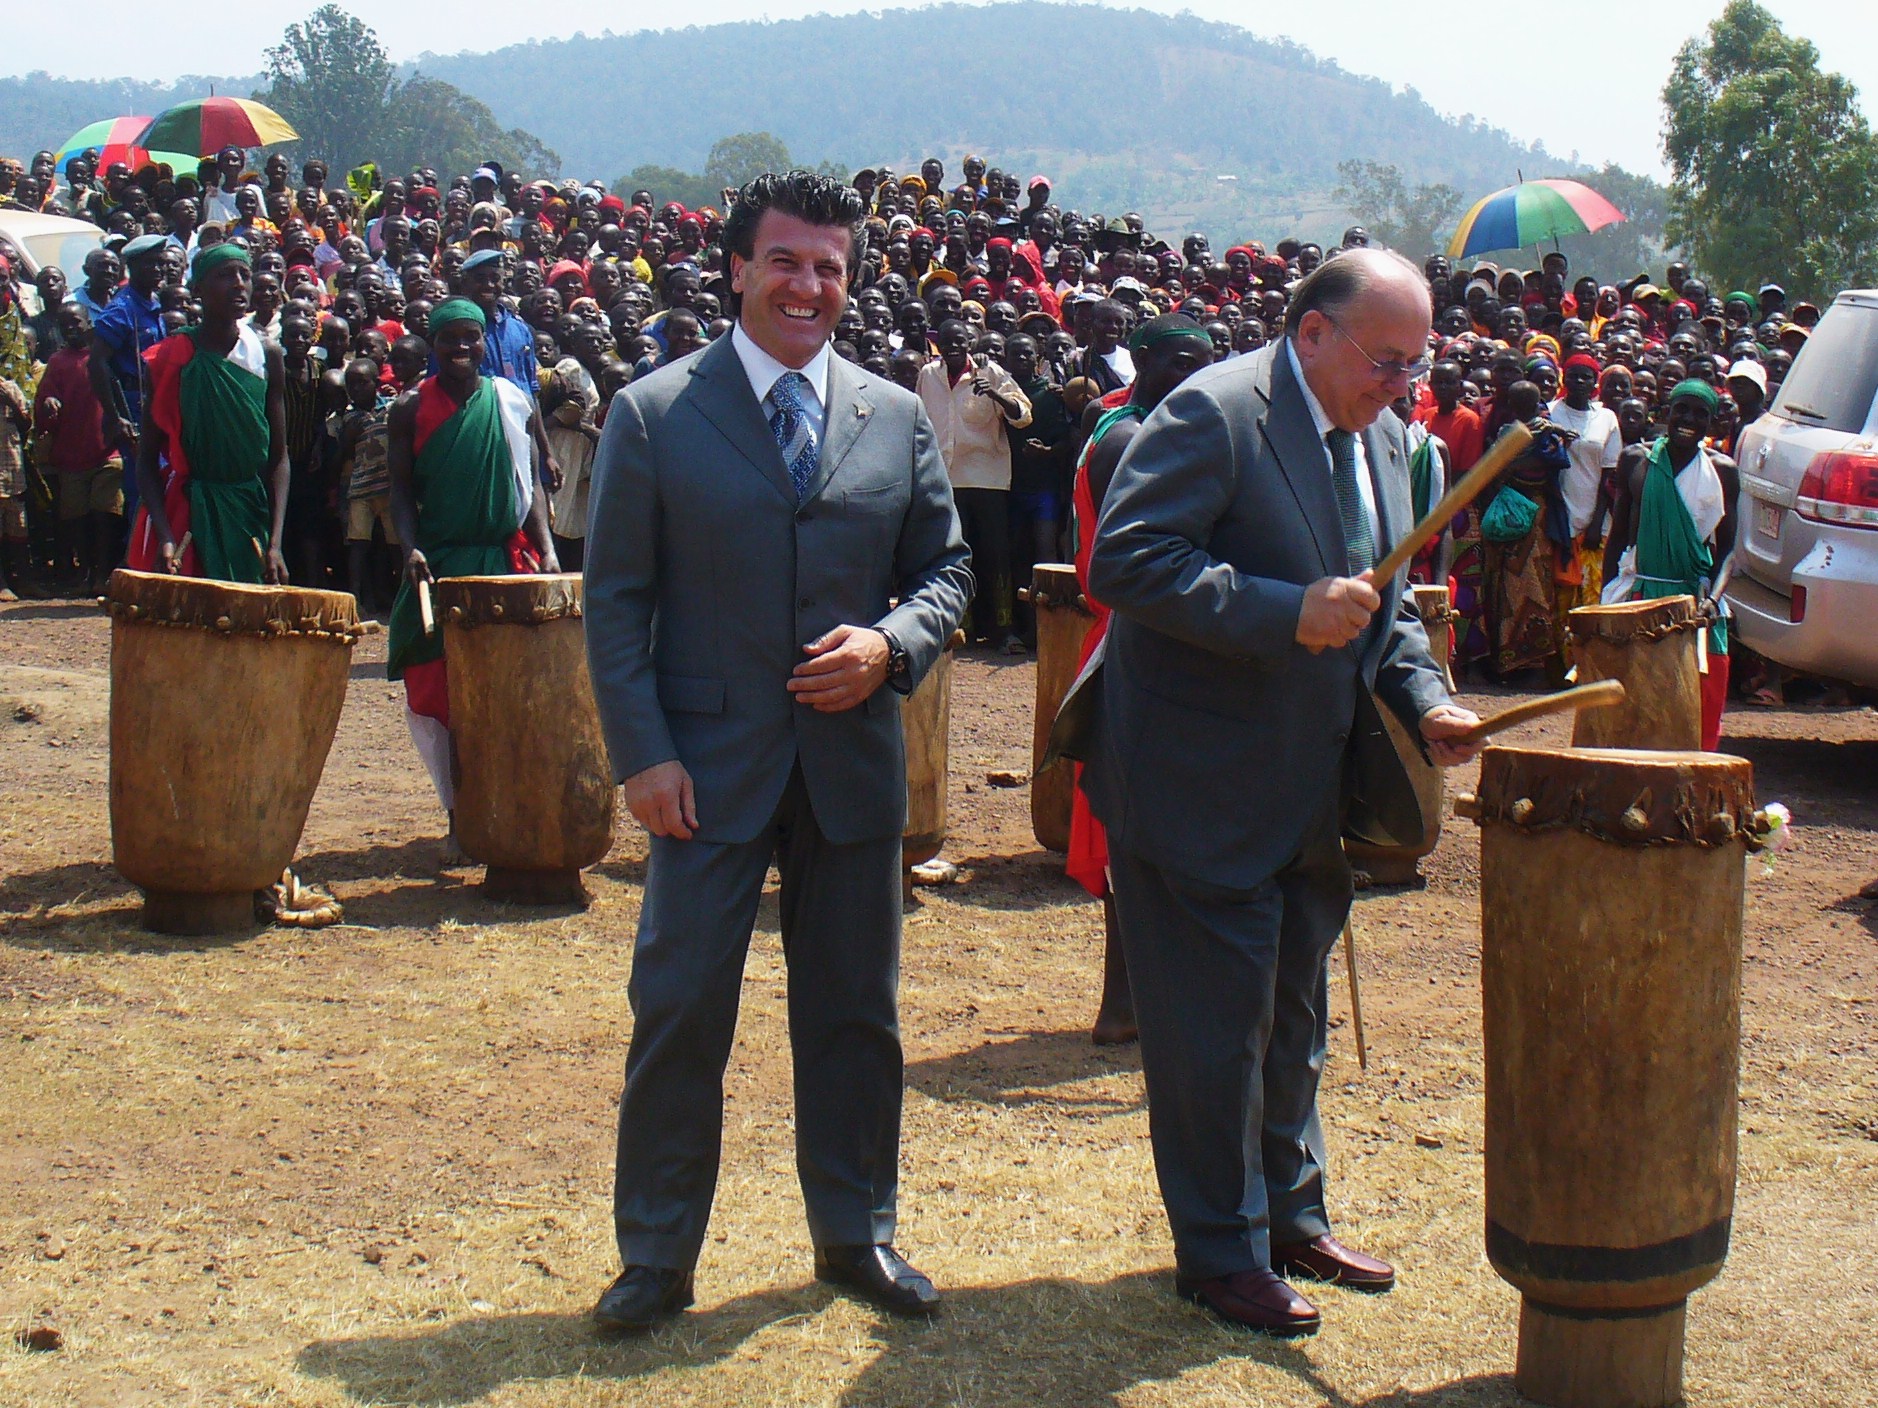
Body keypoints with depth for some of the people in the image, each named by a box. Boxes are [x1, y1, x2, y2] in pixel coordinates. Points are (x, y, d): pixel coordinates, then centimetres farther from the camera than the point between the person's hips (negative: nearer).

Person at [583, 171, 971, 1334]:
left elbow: (946, 568, 13)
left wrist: (892, 645, -9)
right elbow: (616, 598, -2)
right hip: (709, 767, -3)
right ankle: (657, 1258, 15)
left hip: (855, 760, 3)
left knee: (857, 1014, 12)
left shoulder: (897, 419, 6)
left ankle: (857, 1235, 28)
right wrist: (642, 753, -10)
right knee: (680, 1012, 1)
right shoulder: (654, 416, -1)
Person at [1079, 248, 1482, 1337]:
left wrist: (1424, 698, 1)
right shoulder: (1216, 414, -17)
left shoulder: (1381, 438, 10)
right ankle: (1224, 1255, 14)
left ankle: (1291, 1215, 35)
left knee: (1293, 1017, 20)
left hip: (1311, 792, 9)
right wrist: (1288, 614, -30)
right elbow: (1125, 560, -26)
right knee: (1216, 1028, 1)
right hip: (1201, 789, -8)